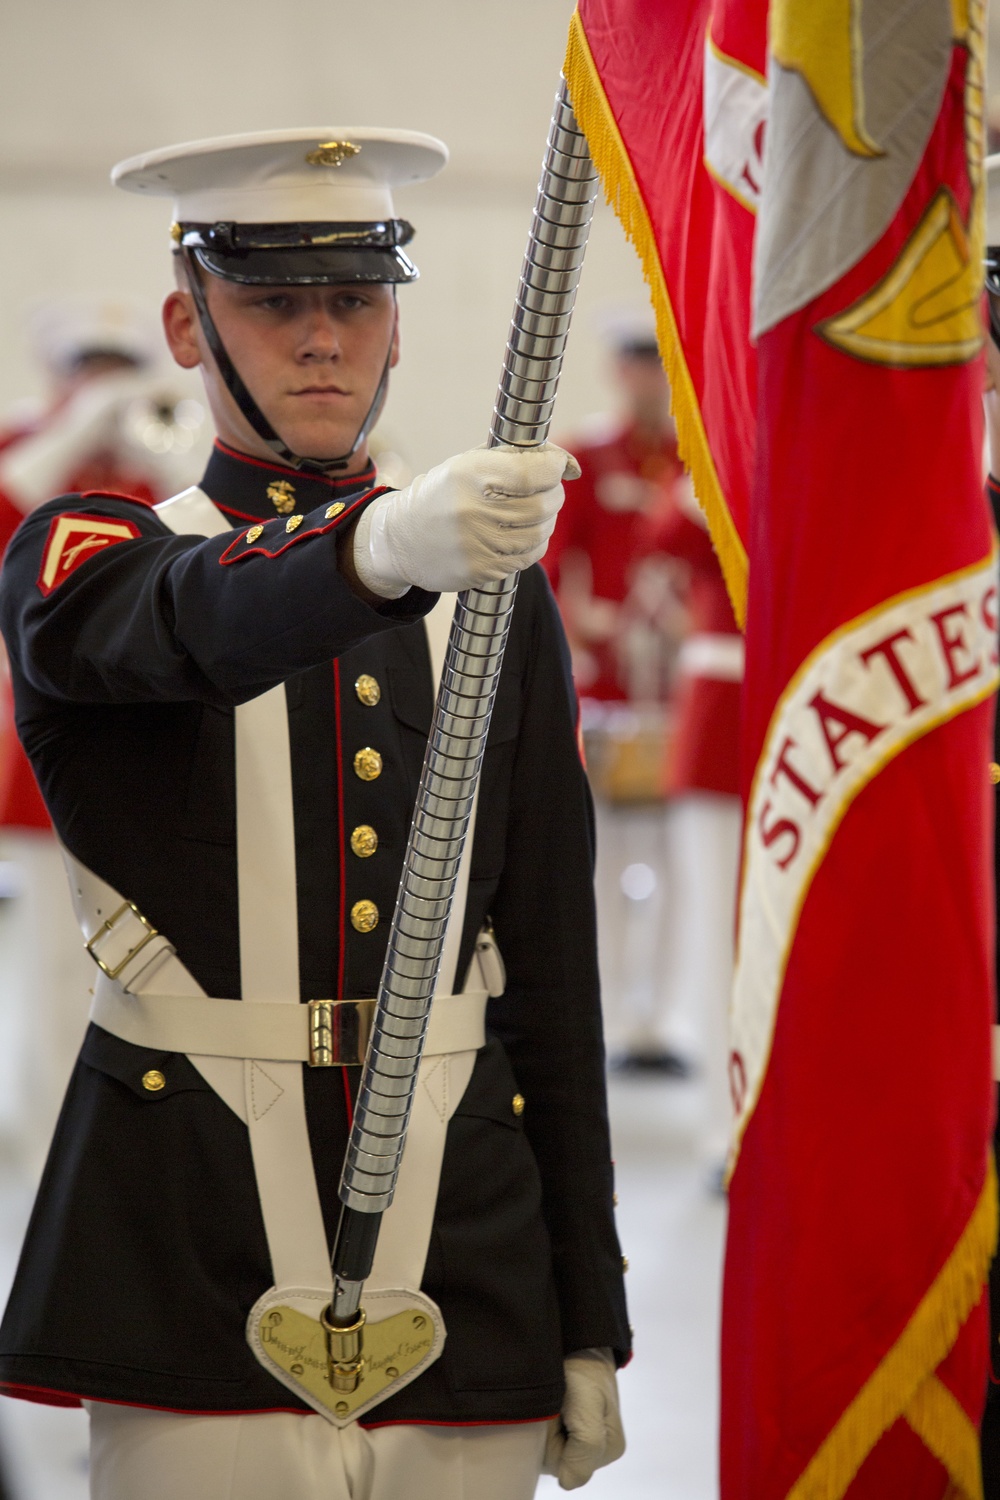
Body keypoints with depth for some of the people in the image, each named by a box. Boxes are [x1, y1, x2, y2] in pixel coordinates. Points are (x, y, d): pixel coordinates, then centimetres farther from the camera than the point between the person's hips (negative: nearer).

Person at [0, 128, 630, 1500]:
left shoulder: (501, 592, 12)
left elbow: (555, 967, 11)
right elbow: (202, 626, -23)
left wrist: (591, 1326, 8)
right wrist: (386, 546, -45)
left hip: (469, 1286, 3)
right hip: (191, 1275, -3)